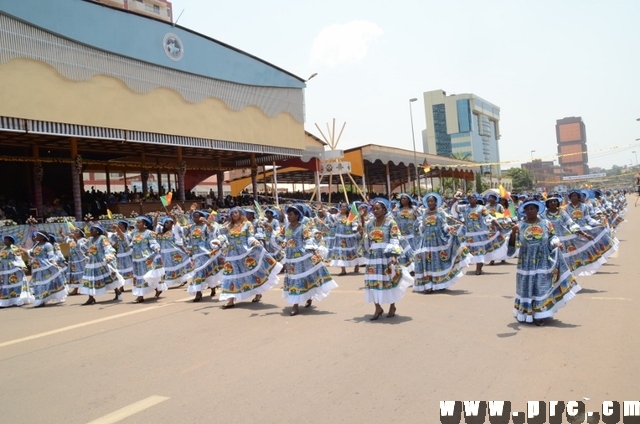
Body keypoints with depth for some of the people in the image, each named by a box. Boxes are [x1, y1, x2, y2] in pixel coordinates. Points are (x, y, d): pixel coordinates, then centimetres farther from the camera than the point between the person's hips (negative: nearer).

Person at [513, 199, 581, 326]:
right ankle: (525, 312, 17)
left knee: (541, 286, 0)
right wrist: (514, 233, -26)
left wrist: (556, 243, -16)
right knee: (526, 286, 5)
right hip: (526, 262, 1)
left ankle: (539, 315, 5)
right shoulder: (520, 225, 1)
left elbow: (552, 237, 5)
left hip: (543, 262, 0)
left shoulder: (546, 223, 2)